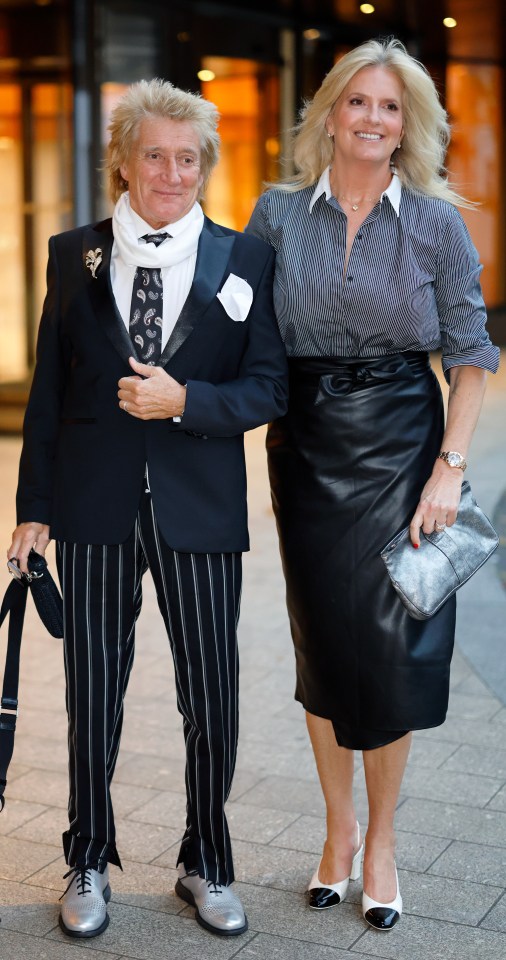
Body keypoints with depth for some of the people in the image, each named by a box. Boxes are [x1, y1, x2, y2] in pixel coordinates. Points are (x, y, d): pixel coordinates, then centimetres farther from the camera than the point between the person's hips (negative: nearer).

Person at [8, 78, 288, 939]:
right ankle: (88, 865, 30)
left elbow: (268, 390, -1)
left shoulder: (244, 261, 2)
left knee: (213, 701, 7)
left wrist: (184, 401, -18)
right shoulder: (73, 255, 5)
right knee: (93, 692, 11)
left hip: (200, 509, 0)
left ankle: (206, 866, 28)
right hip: (95, 508, 1)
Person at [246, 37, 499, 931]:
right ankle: (338, 829, 27)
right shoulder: (278, 213, 2)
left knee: (390, 642, 0)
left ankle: (380, 841, 20)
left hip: (401, 444, -2)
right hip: (307, 446, 2)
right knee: (321, 640, 10)